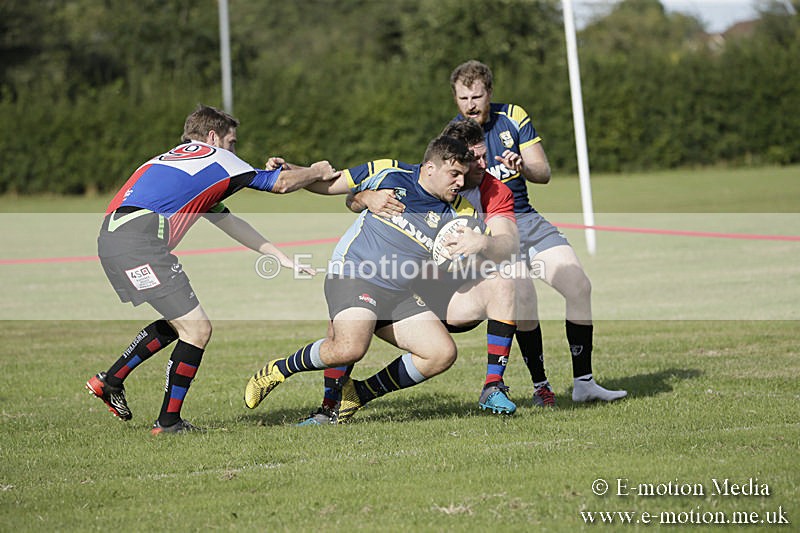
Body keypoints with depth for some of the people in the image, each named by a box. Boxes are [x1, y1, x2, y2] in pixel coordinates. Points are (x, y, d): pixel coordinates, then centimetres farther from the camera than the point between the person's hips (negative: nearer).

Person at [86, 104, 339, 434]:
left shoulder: (175, 160, 33)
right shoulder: (216, 159, 9)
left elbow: (225, 220, 37)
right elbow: (281, 183, 17)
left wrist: (279, 256, 38)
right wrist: (317, 172, 38)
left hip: (110, 240, 9)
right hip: (139, 242, -9)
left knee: (176, 323, 23)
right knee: (197, 329, -2)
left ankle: (110, 381, 25)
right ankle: (168, 422, 3)